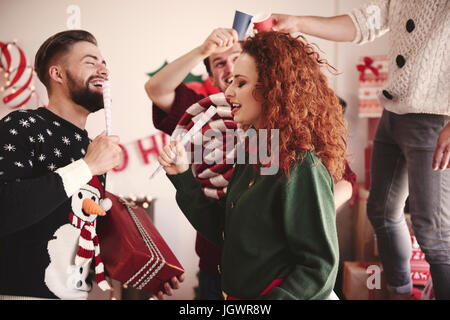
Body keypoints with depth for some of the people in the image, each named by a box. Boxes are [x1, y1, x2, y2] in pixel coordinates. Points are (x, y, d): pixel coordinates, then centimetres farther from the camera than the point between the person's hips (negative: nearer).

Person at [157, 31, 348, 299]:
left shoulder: (302, 168, -18)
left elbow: (321, 265, -17)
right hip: (238, 293, 7)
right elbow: (224, 232, 11)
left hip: (272, 293, -7)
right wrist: (183, 176, 4)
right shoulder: (254, 152, 6)